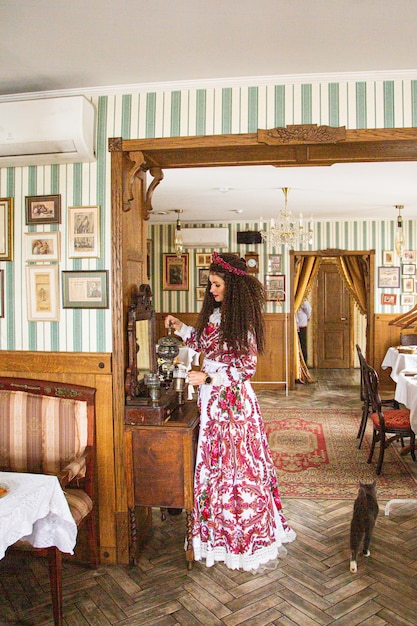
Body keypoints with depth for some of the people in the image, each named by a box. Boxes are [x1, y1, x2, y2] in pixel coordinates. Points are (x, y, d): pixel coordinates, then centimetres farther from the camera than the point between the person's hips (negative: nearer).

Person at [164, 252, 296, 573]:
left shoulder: (242, 321, -17)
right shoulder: (215, 314, 7)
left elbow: (247, 368, -17)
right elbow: (204, 342, 23)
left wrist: (208, 378, -19)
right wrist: (181, 328, 13)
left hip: (233, 400, -8)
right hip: (213, 400, 8)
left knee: (238, 466, 2)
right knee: (216, 465, 16)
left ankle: (255, 542, 20)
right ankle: (222, 533, 34)